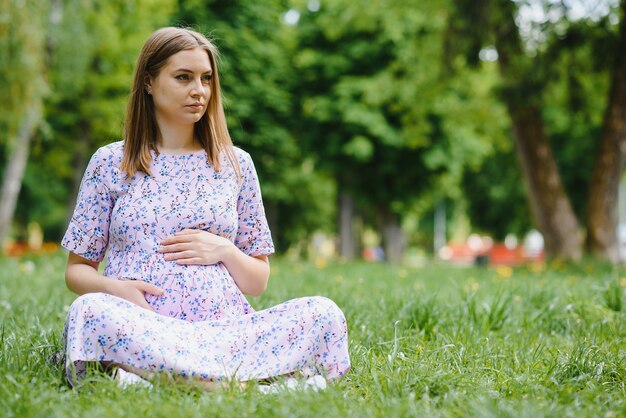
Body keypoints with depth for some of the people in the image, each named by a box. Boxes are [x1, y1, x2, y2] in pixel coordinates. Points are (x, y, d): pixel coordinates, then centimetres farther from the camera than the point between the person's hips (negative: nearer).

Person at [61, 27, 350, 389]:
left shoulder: (235, 164, 17)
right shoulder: (110, 163, 13)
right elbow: (78, 268, 14)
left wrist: (224, 251, -3)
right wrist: (113, 288, -9)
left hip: (224, 328, 2)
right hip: (141, 327, -1)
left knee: (323, 313, -25)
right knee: (90, 310, -36)